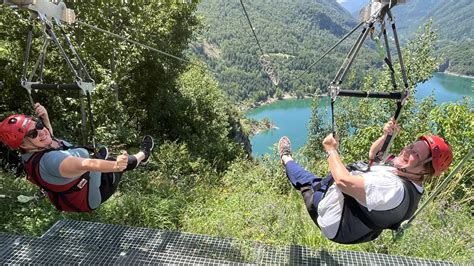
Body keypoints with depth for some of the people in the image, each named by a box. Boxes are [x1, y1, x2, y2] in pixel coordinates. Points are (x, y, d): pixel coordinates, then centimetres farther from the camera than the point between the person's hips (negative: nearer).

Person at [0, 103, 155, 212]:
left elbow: (47, 135, 11)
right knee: (123, 162, 7)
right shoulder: (49, 161, -41)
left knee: (101, 153, 28)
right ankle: (143, 155, 39)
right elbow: (85, 165, -59)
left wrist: (44, 117, -7)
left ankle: (102, 155, 65)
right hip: (90, 199, -9)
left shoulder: (34, 150, -11)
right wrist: (114, 165, -75)